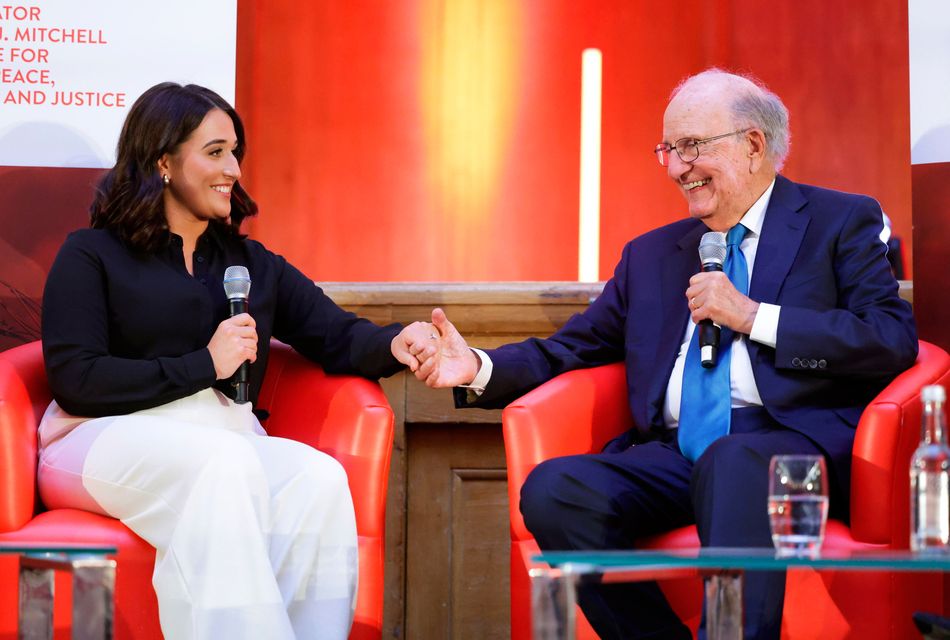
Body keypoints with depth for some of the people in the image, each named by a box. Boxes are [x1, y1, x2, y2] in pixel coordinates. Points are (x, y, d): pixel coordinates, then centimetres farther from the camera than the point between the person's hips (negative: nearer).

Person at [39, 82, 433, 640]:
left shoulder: (254, 264, 24)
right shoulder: (92, 256, 10)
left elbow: (338, 337, 13)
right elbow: (73, 380, -3)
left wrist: (392, 345, -11)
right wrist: (204, 366, -7)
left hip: (229, 438, 4)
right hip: (111, 439, -4)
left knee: (319, 478, -30)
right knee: (224, 463, -37)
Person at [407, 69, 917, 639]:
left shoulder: (842, 223, 11)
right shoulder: (651, 255, 27)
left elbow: (895, 340, -3)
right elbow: (572, 348, 24)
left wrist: (752, 315, -6)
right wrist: (479, 369, 4)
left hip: (792, 442, -5)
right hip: (674, 456, 5)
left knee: (732, 463, -39)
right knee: (552, 489, -24)